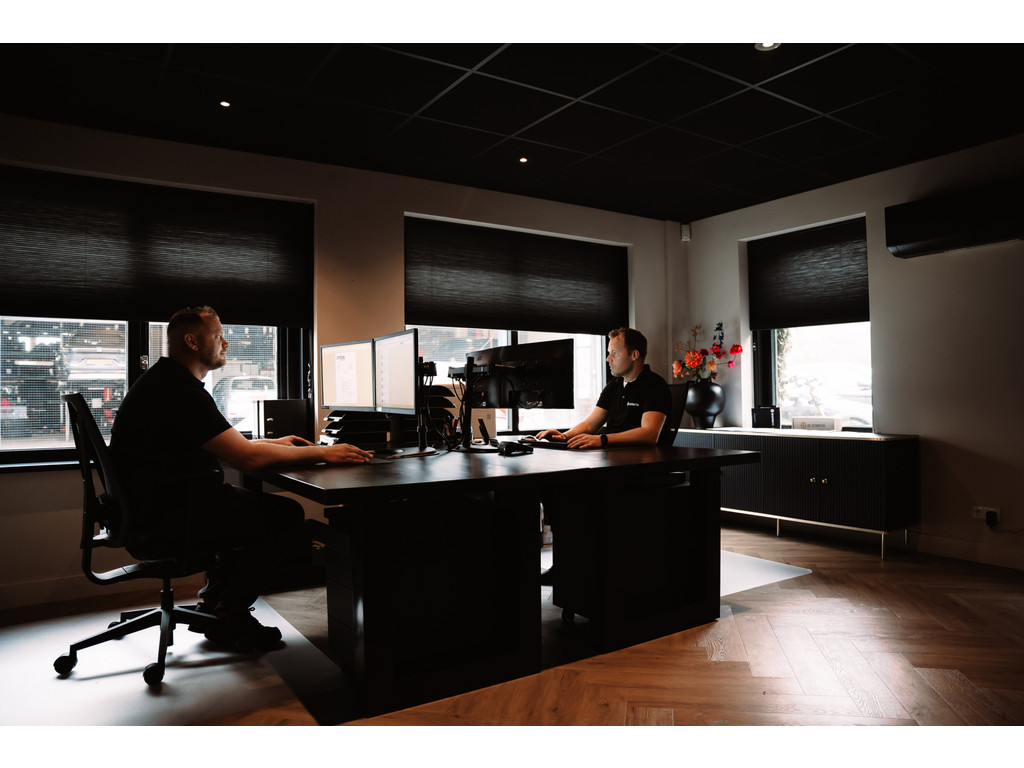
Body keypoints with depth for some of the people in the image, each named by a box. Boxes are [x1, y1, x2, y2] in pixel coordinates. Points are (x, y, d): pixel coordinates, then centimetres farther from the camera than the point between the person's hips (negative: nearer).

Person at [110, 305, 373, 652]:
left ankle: (215, 599, 21)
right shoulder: (178, 390, -20)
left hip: (160, 504, 11)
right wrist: (321, 453, -17)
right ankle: (227, 620, 0)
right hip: (163, 518, -11)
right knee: (285, 514, -14)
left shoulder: (166, 380, 15)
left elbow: (224, 445, 25)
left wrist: (272, 443, 19)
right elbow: (246, 458, -25)